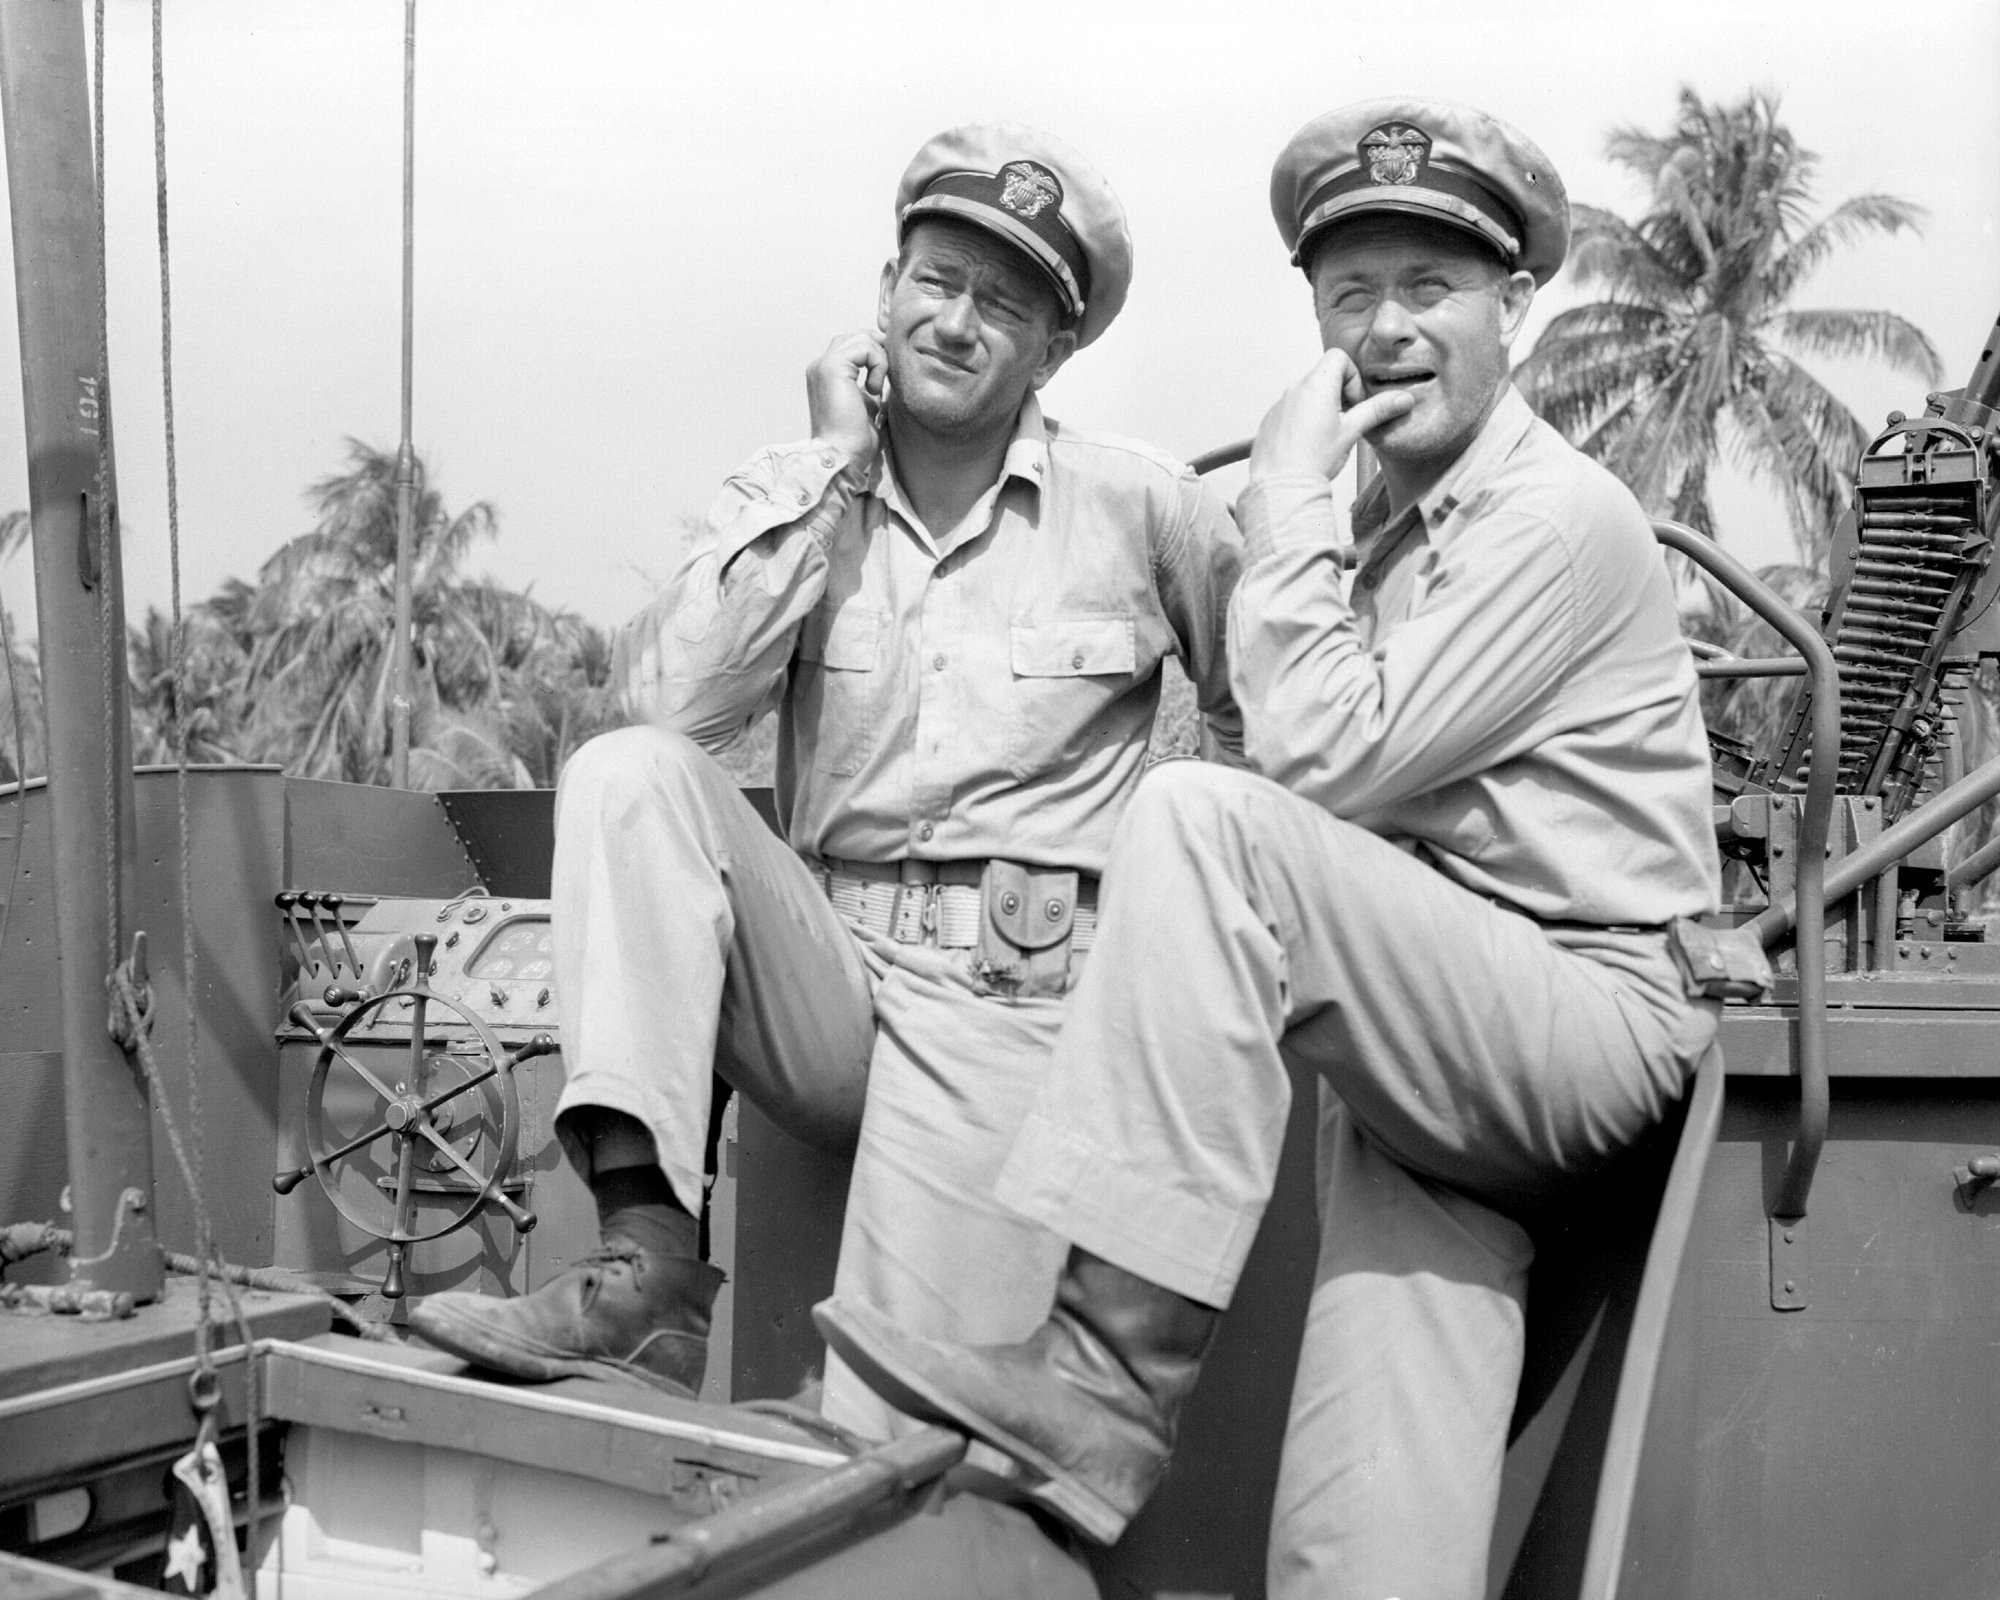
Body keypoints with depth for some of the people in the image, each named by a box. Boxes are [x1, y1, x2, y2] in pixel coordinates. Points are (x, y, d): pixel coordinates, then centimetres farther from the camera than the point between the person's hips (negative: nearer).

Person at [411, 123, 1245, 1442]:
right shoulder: (792, 495, 7)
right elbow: (674, 705, -11)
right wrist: (834, 469, -9)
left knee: (896, 1452, -18)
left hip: (1009, 1002, -3)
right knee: (630, 774, -24)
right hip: (826, 977, 3)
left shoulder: (1144, 507, 1)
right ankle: (647, 1261, -26)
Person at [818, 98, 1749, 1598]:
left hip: (1589, 1018, -7)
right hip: (1433, 1050, 7)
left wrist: (1287, 500, -9)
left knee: (1206, 816, -27)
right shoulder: (1386, 519, 19)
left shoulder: (1563, 518, -7)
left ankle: (1115, 1379, -29)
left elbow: (1325, 760, -15)